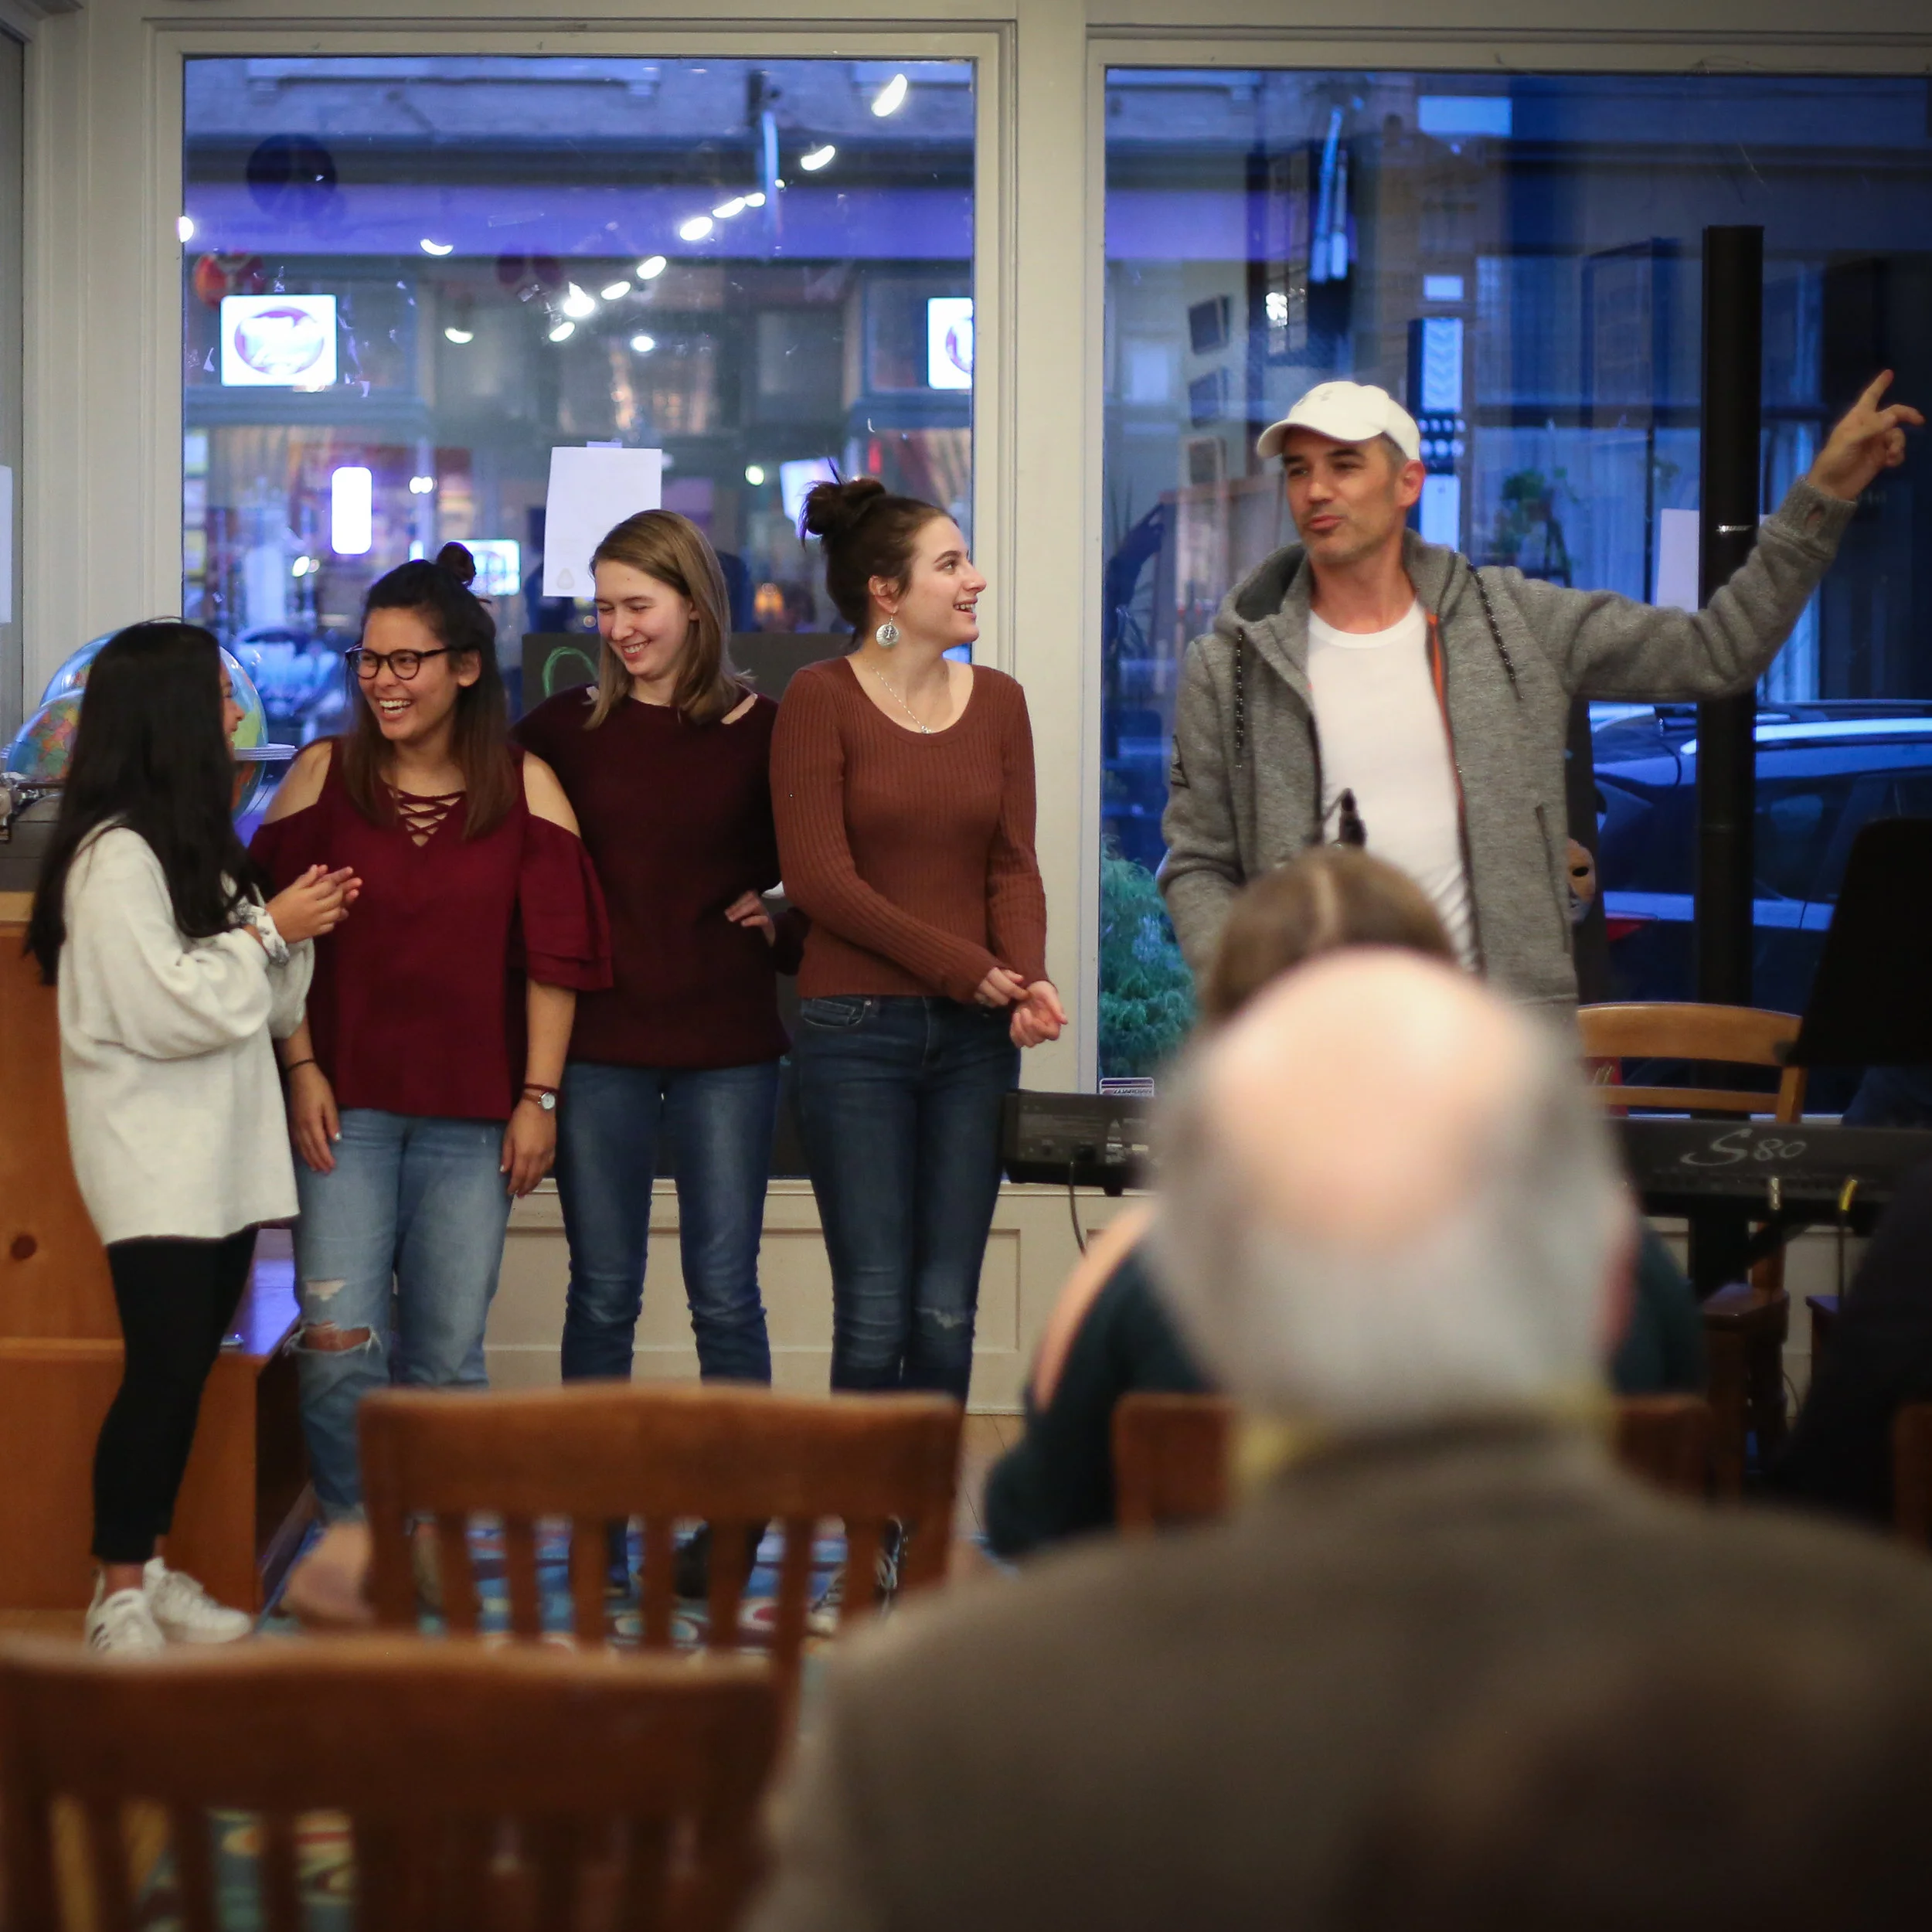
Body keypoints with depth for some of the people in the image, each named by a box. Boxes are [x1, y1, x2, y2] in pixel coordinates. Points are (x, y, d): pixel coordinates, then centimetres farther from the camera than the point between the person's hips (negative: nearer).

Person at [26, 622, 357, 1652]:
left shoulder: (196, 847, 16)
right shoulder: (114, 856, -14)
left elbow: (262, 1008, 19)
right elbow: (166, 1009, -20)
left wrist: (298, 931, 2)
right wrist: (272, 932, -11)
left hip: (223, 1158, 9)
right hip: (154, 1163, -9)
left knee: (187, 1370, 9)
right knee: (163, 1367, -9)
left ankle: (147, 1569, 16)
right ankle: (119, 1597, -3)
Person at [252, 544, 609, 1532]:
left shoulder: (524, 787, 2)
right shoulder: (325, 773, 3)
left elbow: (555, 956, 2)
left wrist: (539, 1096, -2)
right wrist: (301, 1070, -4)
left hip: (472, 1114, 0)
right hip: (346, 1104, 0)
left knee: (447, 1356, 3)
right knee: (337, 1341, -9)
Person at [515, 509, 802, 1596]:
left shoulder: (761, 732, 0)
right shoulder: (567, 730, 3)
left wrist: (786, 933, -5)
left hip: (729, 1046, -1)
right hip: (601, 1044, 1)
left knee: (725, 1293, 3)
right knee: (602, 1294, 7)